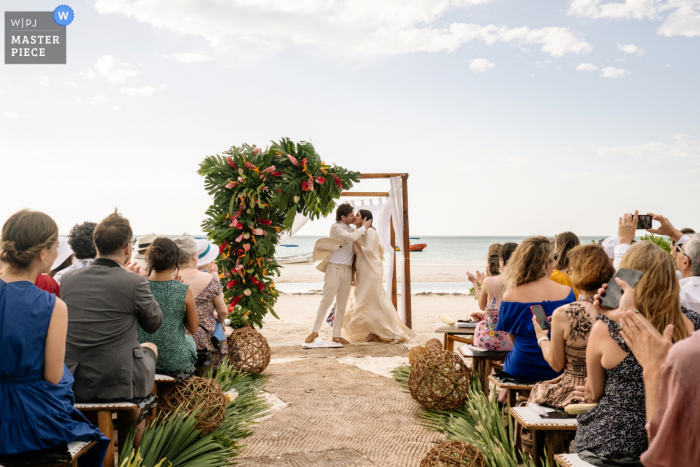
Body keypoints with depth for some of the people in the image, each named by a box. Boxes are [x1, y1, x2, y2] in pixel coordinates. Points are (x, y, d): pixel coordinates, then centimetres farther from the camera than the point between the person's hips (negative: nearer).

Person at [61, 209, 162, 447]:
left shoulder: (67, 278, 0)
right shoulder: (134, 283, -15)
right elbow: (154, 324, 2)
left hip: (70, 385, 5)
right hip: (117, 384, -5)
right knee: (149, 347, 27)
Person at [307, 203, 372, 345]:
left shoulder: (352, 228, 13)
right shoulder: (336, 227, -9)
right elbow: (351, 237, -24)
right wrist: (363, 227, -12)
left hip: (347, 269, 7)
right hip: (334, 268, -7)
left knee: (342, 304, 7)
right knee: (326, 301, -5)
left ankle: (336, 335, 12)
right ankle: (315, 331, 5)